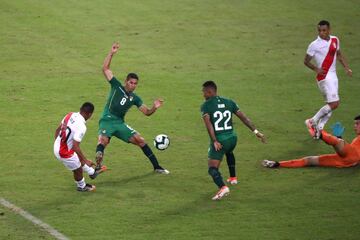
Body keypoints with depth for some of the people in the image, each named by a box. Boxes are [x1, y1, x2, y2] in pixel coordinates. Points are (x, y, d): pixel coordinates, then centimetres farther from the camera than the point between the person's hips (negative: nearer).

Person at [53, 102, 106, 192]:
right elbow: (75, 147, -29)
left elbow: (58, 130, 7)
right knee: (78, 170, 19)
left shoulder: (70, 115, -6)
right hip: (64, 152, -7)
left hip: (57, 146, 7)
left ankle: (92, 172, 53)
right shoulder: (81, 126, -29)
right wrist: (86, 161, -19)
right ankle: (82, 187, 45)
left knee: (79, 159, 30)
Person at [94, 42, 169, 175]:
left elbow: (147, 112, 7)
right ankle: (97, 166, -46)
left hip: (120, 124, 4)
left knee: (140, 140, 0)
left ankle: (157, 167, 10)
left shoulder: (135, 98, 10)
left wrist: (154, 108, -15)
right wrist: (111, 53, -15)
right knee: (103, 140, -34)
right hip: (107, 121, -4)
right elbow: (105, 69, -6)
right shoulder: (117, 86, 0)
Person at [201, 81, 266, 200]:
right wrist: (256, 131, 10)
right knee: (229, 152, 40)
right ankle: (233, 177, 47)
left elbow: (208, 123, -19)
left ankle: (222, 187, -31)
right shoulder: (229, 102, 9)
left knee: (212, 169, -5)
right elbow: (243, 117, 8)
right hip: (232, 138, 6)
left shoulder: (206, 106, -5)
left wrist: (215, 141, -23)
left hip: (219, 141, -6)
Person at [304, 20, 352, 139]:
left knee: (332, 104, 9)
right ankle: (313, 121, -5)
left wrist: (347, 68, 9)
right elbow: (306, 61, -6)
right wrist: (316, 69, -24)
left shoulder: (335, 40, 6)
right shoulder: (314, 45, -12)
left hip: (333, 75, 8)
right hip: (324, 77, -8)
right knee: (334, 104, -15)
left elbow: (339, 54, 21)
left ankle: (319, 128, 16)